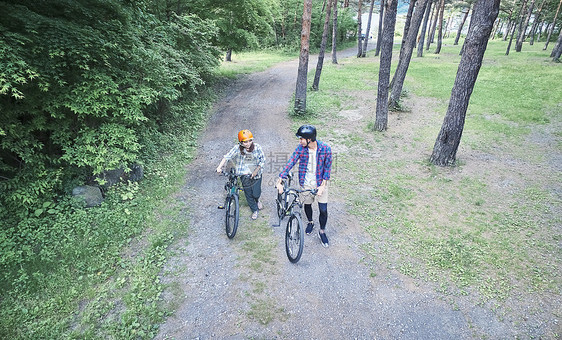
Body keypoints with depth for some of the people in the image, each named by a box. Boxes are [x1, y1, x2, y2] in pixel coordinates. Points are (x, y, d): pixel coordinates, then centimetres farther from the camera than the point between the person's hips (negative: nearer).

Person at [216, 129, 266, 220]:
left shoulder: (257, 147, -17)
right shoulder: (237, 148, -17)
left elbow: (262, 160, -8)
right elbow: (227, 156, -19)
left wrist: (256, 171, -14)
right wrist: (219, 167, -30)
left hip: (256, 173, -1)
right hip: (244, 173, 1)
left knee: (256, 193, -1)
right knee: (248, 194, 6)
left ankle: (257, 200, 38)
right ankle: (255, 210, 30)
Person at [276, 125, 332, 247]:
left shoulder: (325, 149, -18)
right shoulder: (300, 148, -13)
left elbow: (327, 168, -11)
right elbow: (290, 163, -14)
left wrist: (322, 185, -18)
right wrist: (279, 181, -20)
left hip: (320, 183, -2)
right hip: (306, 183, 2)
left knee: (323, 210, -1)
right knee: (307, 205, 19)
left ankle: (322, 231, 25)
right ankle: (310, 222, 50)